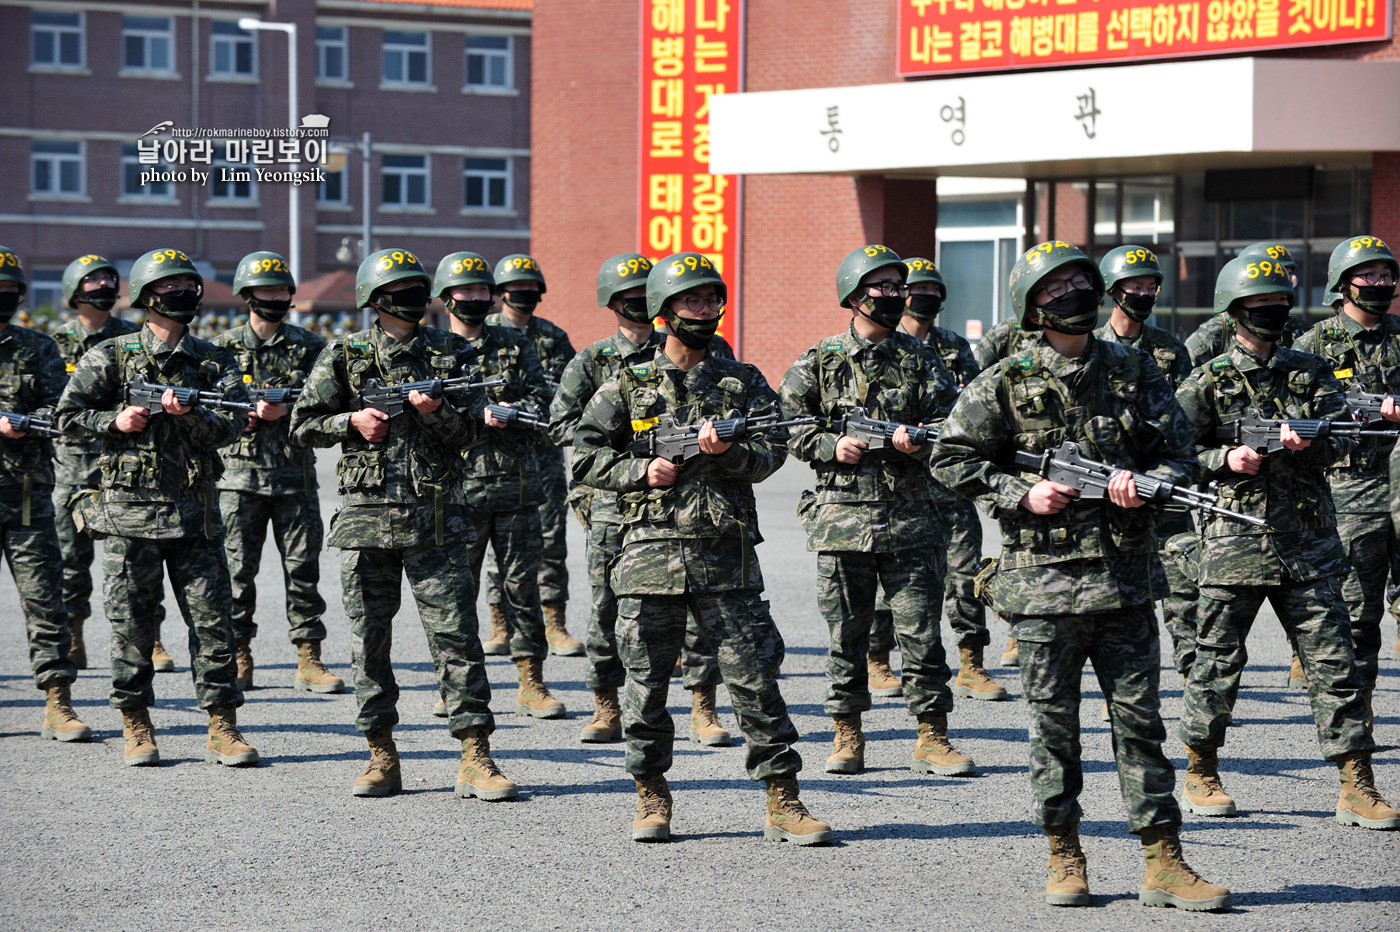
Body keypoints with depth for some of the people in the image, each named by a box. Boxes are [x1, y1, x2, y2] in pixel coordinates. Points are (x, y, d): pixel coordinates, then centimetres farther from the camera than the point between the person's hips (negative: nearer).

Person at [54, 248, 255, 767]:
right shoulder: (111, 357, 3)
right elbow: (67, 416, 5)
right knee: (132, 624, 3)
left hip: (195, 516, 2)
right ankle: (137, 729, 13)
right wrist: (115, 421, -11)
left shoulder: (215, 363, 8)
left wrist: (189, 414, -18)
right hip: (130, 510, -2)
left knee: (212, 619, -2)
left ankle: (222, 729, 3)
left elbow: (230, 428, -2)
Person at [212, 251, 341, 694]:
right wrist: (244, 413, -11)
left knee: (303, 566, -1)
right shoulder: (223, 347, 7)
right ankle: (239, 660, 9)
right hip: (241, 475, -1)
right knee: (238, 569, 1)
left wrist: (285, 410, -14)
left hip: (295, 476, 1)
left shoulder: (308, 346, 9)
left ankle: (309, 661, 2)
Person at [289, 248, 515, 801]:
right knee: (369, 640, 5)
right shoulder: (344, 356, 7)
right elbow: (303, 425, 8)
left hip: (436, 518, 0)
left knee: (456, 635, -5)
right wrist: (352, 420, -7)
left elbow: (469, 430, 4)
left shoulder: (451, 353, 8)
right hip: (367, 516, 0)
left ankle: (475, 759, -4)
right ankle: (382, 756, 14)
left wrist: (437, 412, -15)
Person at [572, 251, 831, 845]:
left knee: (755, 675, -3)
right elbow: (585, 456, 7)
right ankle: (652, 797, 18)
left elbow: (771, 451, 4)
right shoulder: (630, 385, 8)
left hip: (726, 555, 0)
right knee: (646, 682, 4)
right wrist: (640, 472, -8)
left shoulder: (743, 382, 11)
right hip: (651, 552, 0)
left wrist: (727, 452, -15)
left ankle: (783, 802, 1)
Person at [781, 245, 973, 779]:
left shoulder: (922, 362, 8)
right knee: (846, 634, 6)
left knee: (921, 632, -1)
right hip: (842, 518, 0)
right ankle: (847, 736, 17)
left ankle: (932, 739, 5)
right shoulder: (818, 363, 6)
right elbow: (789, 427, 7)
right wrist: (831, 447, -10)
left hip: (910, 519, 0)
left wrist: (918, 443, -16)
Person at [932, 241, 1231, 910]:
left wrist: (1147, 483, -10)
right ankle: (1065, 858, 16)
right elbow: (952, 458, 3)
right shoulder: (1006, 382, 1)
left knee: (1140, 720, 2)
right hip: (1044, 581, -2)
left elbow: (1179, 452, 11)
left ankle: (1163, 863, 4)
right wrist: (1021, 494, -8)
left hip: (1123, 579, 2)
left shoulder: (1134, 370, 9)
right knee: (1054, 726, 5)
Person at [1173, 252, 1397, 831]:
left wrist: (1307, 445, -15)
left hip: (1308, 543, 2)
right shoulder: (1208, 382, 3)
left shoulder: (1311, 372, 12)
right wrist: (1225, 460, -13)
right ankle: (1201, 774, 22)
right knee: (1218, 661, 5)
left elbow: (1342, 442, 5)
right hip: (1234, 540, -2)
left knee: (1333, 662, -2)